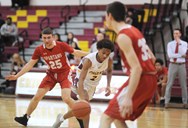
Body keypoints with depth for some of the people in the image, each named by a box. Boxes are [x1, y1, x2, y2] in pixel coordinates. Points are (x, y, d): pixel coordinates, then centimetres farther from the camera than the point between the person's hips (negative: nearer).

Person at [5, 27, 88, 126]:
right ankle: (25, 118, 17)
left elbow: (75, 52, -10)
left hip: (64, 73, -4)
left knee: (66, 98, -21)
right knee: (37, 96, 2)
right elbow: (30, 64, -5)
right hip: (51, 74, 4)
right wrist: (16, 76, -9)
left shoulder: (61, 46, -23)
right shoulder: (39, 50, -14)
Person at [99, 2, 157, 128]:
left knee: (106, 118, -7)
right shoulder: (135, 30, 15)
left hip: (140, 80, -9)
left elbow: (137, 68, -22)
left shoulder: (123, 37, -13)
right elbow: (152, 58, 19)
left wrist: (128, 97, -27)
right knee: (117, 117, 20)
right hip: (151, 80, 9)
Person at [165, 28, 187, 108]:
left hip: (182, 65, 0)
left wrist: (179, 43, -18)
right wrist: (181, 55, -13)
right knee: (169, 84, -2)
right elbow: (170, 55, -11)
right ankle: (167, 102, 0)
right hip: (173, 65, 0)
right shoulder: (170, 44, 3)